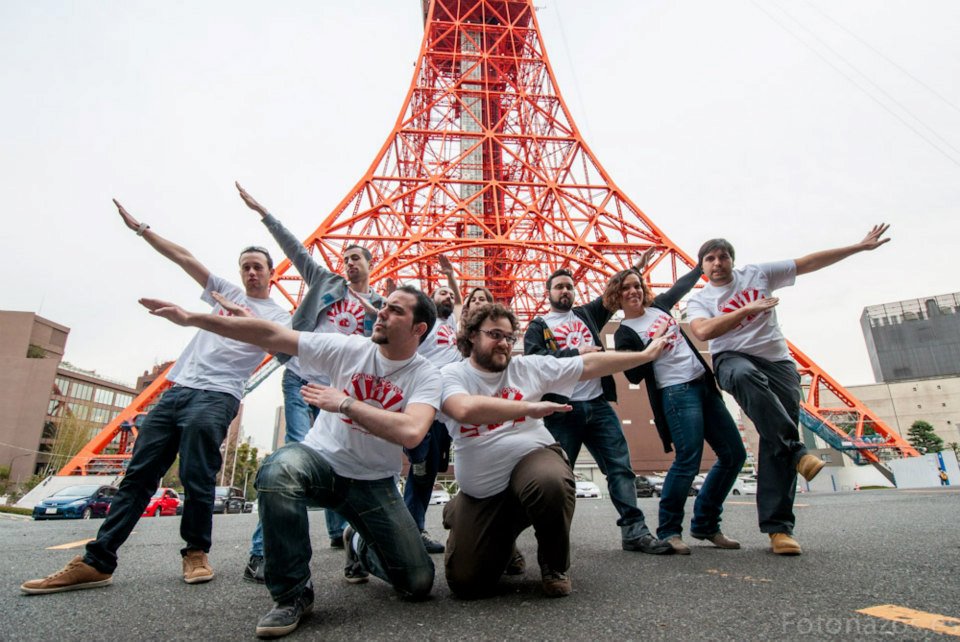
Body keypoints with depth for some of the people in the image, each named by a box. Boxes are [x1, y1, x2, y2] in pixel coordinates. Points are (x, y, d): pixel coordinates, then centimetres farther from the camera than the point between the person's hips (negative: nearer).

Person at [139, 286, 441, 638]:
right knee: (278, 470, -36)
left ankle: (359, 546, 29)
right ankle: (293, 594, -13)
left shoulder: (425, 375, -14)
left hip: (374, 482, 0)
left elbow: (411, 432, -33)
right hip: (322, 460, 1)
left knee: (419, 584, -5)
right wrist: (192, 318, -13)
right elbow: (271, 335, -11)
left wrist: (344, 403, -28)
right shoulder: (348, 347, -10)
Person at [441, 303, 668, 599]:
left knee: (552, 483, -37)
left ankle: (554, 567, -4)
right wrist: (530, 407, -29)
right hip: (481, 493, 0)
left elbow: (589, 364, 1)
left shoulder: (528, 366, -1)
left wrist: (645, 354, 3)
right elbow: (467, 410, -29)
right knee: (467, 584, -3)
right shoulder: (450, 376, -7)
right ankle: (501, 543, 33)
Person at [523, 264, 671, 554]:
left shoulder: (587, 314, 20)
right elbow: (533, 358, -10)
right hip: (563, 410, -3)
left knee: (621, 466, -1)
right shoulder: (538, 326, 9)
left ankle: (634, 532, 4)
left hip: (599, 405, 4)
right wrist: (576, 353, -14)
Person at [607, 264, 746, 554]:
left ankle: (705, 524, 19)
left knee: (734, 454, 7)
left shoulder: (658, 307, 14)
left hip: (704, 384, 8)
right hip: (677, 392, -8)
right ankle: (668, 530, 1)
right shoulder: (624, 334, -4)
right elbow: (634, 376, -12)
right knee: (688, 460, -19)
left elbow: (681, 286, 32)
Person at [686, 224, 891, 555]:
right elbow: (703, 331, -16)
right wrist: (748, 309, -16)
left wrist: (859, 247, 15)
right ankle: (796, 451, -32)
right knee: (746, 376, -41)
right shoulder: (699, 300, 5)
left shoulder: (758, 274, 11)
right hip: (732, 359, -2)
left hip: (777, 361, 2)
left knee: (775, 443, -8)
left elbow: (810, 262, 15)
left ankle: (778, 526, -4)